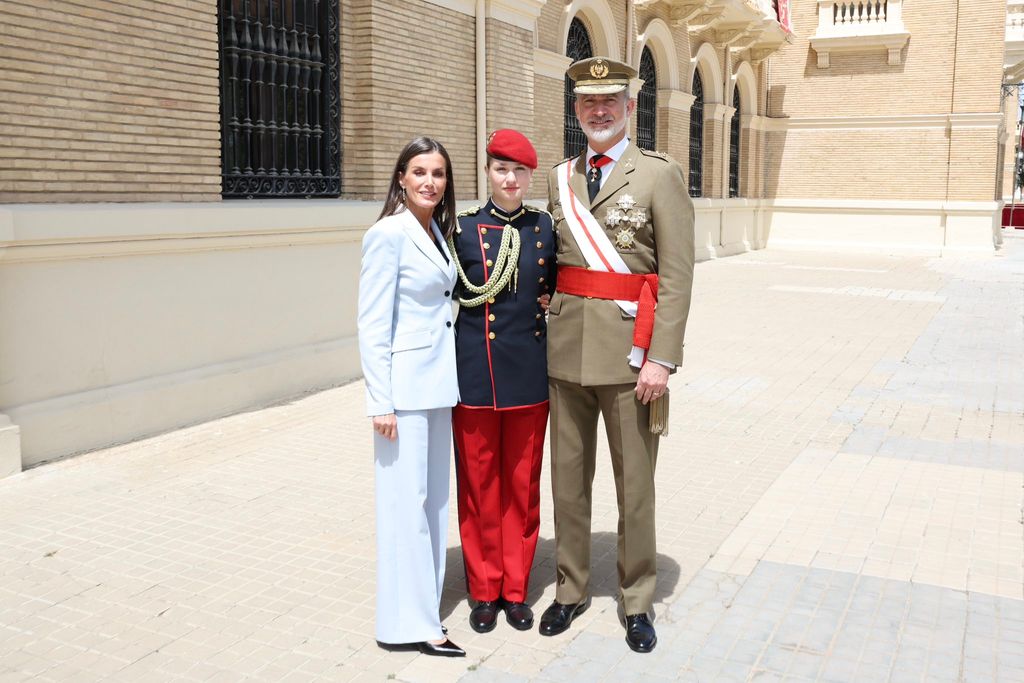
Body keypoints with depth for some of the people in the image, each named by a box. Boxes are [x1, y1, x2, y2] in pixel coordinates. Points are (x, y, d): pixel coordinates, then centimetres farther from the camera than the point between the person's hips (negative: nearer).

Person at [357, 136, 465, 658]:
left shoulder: (437, 230, 11)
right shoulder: (389, 233, -12)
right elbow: (372, 325, -15)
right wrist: (380, 402, -17)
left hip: (438, 381, 8)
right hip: (404, 384, -8)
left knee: (435, 497, 14)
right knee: (406, 500, -1)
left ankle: (425, 607, 27)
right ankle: (408, 624, 11)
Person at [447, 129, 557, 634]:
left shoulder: (546, 228, 4)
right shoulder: (463, 229, -2)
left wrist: (546, 300, 0)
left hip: (530, 374, 2)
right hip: (476, 375, -2)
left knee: (523, 484, 10)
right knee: (479, 483, 7)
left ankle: (515, 589, 24)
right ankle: (484, 590, 23)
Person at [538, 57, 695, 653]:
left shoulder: (660, 174, -4)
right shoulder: (561, 179, 12)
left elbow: (677, 276, -9)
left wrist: (662, 358, -16)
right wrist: (549, 332, 8)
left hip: (628, 351, -4)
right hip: (568, 350, 5)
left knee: (635, 482, 6)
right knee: (568, 475, 12)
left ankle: (638, 602, 22)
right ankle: (572, 588, 29)